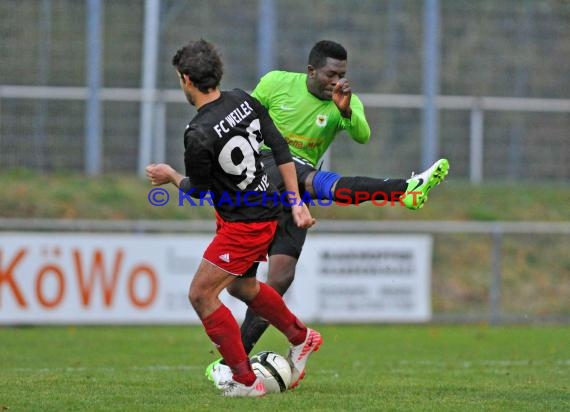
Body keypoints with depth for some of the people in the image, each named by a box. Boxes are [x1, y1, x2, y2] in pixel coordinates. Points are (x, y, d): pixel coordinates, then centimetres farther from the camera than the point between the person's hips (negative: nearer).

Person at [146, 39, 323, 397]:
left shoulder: (199, 134, -26)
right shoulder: (243, 101, -4)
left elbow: (198, 190, -12)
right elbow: (280, 148, 2)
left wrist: (170, 176, 9)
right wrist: (297, 203, 7)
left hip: (244, 223, -9)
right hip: (267, 208, 9)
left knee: (201, 295, -2)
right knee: (241, 285, 28)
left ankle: (246, 380, 1)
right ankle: (301, 338, 43)